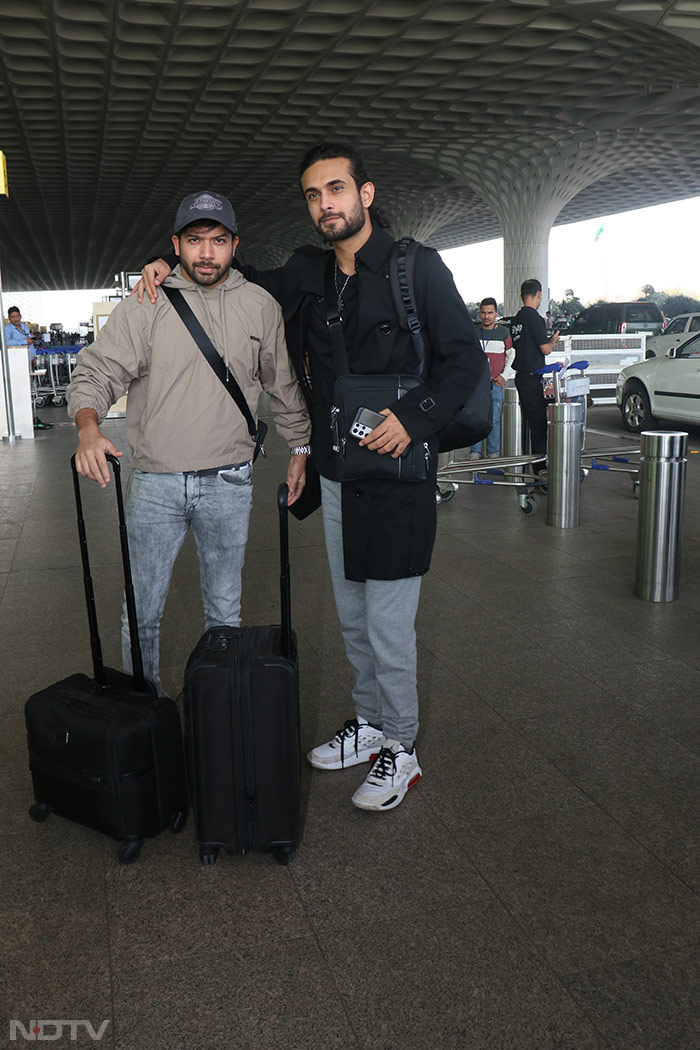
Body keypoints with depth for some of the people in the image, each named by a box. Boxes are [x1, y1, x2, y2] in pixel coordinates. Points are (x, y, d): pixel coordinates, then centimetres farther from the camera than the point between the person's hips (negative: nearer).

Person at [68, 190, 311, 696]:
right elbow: (98, 370, -7)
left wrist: (300, 448, 16)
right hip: (155, 483, -1)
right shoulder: (145, 305, -2)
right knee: (141, 612, 7)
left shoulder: (261, 306, 5)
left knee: (225, 609, 14)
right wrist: (89, 427, -26)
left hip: (230, 483, 1)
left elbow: (285, 385, 14)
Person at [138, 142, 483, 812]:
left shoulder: (417, 267, -6)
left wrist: (414, 416, -20)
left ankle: (401, 749, 18)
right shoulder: (308, 272, 10)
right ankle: (369, 723, 35)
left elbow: (465, 357, -7)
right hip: (336, 473, 6)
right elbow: (248, 280, 28)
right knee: (352, 616, 17)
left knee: (388, 624, 0)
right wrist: (174, 265, 15)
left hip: (396, 474, -6)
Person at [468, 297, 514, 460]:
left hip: (496, 382, -1)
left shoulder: (504, 333, 6)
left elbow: (512, 356, 11)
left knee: (494, 419, 0)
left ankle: (493, 452, 9)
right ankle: (475, 451, 2)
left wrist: (504, 375, 0)